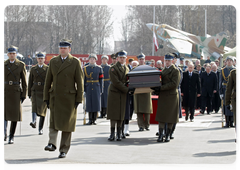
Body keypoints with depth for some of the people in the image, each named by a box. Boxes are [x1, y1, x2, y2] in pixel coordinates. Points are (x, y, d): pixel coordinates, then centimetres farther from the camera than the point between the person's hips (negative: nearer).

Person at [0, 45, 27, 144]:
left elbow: (24, 81, 2)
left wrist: (24, 95, -4)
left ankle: (11, 137, 10)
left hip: (16, 92, -1)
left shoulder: (21, 65, 1)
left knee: (14, 114, 2)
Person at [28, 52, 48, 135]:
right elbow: (30, 82, 11)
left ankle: (40, 129, 12)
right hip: (35, 91, 1)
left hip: (44, 92, -1)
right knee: (34, 105, -25)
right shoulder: (33, 69, 9)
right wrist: (29, 94, 7)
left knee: (42, 110, 3)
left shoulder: (48, 69, 3)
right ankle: (33, 122, -41)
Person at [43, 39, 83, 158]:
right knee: (53, 120, -11)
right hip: (55, 96, 2)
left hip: (69, 97, -2)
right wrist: (46, 97, 5)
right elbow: (48, 81, 10)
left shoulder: (75, 62, 0)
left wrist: (79, 99, -7)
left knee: (67, 123, 2)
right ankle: (52, 144, -18)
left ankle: (64, 150, 8)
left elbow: (80, 82, -2)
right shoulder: (53, 61, 9)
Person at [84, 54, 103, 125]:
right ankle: (90, 120, 5)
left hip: (96, 88, 0)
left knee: (96, 103, -1)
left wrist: (101, 90, -2)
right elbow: (83, 79, 3)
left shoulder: (99, 68, 4)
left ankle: (94, 120, 7)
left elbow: (101, 79, 3)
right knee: (89, 103, -1)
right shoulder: (85, 68, 5)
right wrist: (83, 89, -3)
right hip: (88, 88, 0)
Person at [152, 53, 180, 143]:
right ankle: (161, 135, -1)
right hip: (162, 96, 6)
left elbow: (174, 84, -15)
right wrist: (157, 89, 1)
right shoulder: (164, 70, 16)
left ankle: (168, 135, 11)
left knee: (170, 116, 1)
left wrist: (161, 88, -20)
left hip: (171, 96, -6)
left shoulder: (175, 71, -5)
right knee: (161, 115, -1)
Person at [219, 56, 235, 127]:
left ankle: (231, 122, 10)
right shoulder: (222, 71, 6)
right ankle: (227, 122, 5)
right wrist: (221, 93, -1)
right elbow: (220, 82, 5)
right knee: (226, 106, -1)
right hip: (225, 91, 0)